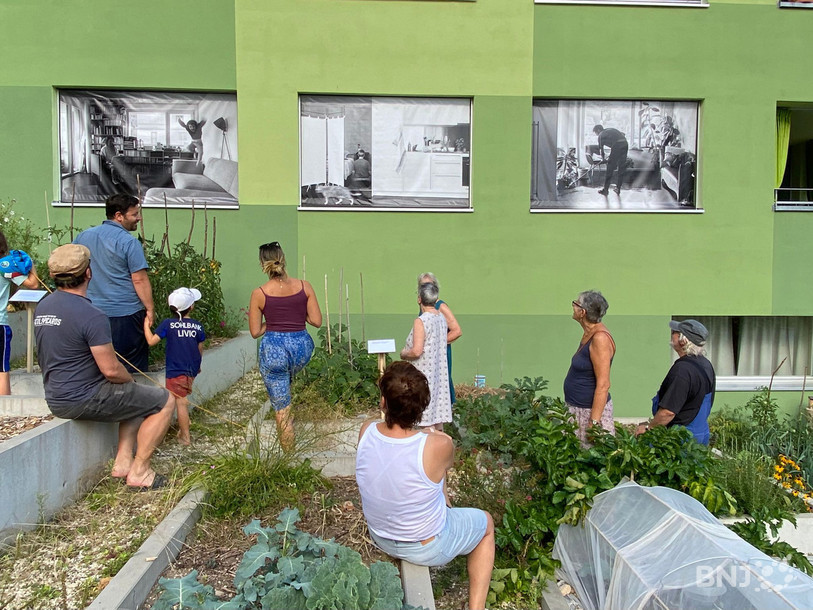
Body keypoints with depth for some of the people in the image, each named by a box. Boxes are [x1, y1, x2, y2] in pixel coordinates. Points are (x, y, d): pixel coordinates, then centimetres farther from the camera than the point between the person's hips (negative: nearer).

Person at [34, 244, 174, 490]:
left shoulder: (42, 307, 5)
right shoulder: (92, 316, -24)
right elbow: (111, 370, -24)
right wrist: (130, 379, 0)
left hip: (55, 399, 9)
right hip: (84, 400, -9)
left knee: (139, 398, 26)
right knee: (165, 401, 1)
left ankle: (123, 461, 20)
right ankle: (139, 471, 5)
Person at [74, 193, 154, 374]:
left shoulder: (85, 235, 8)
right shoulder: (129, 242, -14)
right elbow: (140, 280, -17)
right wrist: (150, 309, -10)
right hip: (126, 313, -6)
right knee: (134, 366, 5)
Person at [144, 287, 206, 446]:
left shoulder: (168, 324, -9)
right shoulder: (197, 326, 0)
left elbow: (152, 341, -8)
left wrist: (146, 325, 7)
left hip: (176, 371, -4)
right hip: (192, 370, 4)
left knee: (180, 403, 1)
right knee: (183, 401, 20)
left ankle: (185, 437, 7)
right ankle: (182, 429, 30)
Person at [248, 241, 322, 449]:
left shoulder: (259, 294, -7)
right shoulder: (304, 286, -3)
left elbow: (255, 332, -2)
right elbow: (317, 321, -1)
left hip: (274, 349, -3)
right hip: (301, 345, 3)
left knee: (282, 410, 8)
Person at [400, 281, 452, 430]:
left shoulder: (420, 321, -20)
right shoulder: (442, 318, 4)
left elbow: (417, 351, -25)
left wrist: (404, 354, -5)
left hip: (424, 372, -8)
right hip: (439, 371, 8)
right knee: (437, 412, 18)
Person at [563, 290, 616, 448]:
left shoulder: (600, 338, -21)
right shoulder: (589, 334, 7)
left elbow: (603, 384, -24)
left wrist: (594, 422, -25)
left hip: (590, 410, -9)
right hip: (577, 408, 9)